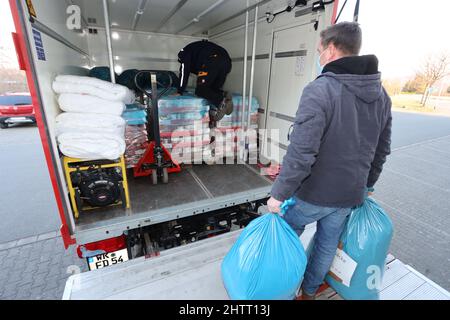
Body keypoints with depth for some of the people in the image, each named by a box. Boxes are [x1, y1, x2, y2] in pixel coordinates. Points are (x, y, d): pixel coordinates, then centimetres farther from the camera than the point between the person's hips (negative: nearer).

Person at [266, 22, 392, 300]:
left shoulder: (320, 90, -22)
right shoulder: (382, 94, 3)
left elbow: (301, 153, -28)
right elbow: (382, 150, 11)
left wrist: (279, 194, -17)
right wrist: (367, 184, 23)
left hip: (313, 193, -6)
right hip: (349, 195, 6)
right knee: (328, 245, 23)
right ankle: (310, 291, 46)